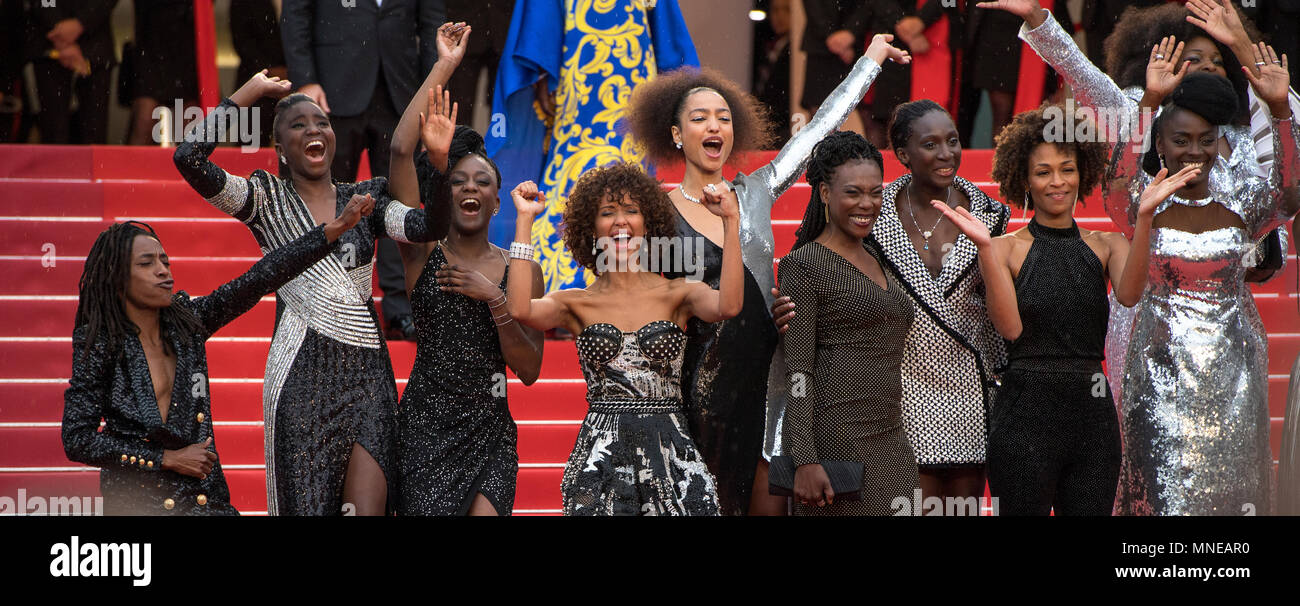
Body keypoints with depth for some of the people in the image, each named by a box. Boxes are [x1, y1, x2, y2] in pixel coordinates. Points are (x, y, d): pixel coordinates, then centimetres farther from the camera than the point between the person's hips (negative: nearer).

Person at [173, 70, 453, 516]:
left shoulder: (365, 199, 13)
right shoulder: (268, 199, 6)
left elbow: (428, 227, -5)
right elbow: (189, 158, -9)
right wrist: (249, 92, -2)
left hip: (367, 374, 2)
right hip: (302, 374, -2)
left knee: (367, 509, -7)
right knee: (308, 505, -3)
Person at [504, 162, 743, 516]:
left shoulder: (677, 295, 6)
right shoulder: (577, 304, 7)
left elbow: (728, 306, -14)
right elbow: (519, 310, -12)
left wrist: (731, 221, -14)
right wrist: (525, 220, -6)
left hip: (670, 451, 0)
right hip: (601, 455, 0)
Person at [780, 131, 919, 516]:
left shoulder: (877, 262, 19)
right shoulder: (804, 266, -5)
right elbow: (796, 371, -11)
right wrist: (805, 461, -20)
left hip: (889, 444, 7)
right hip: (835, 440, -7)